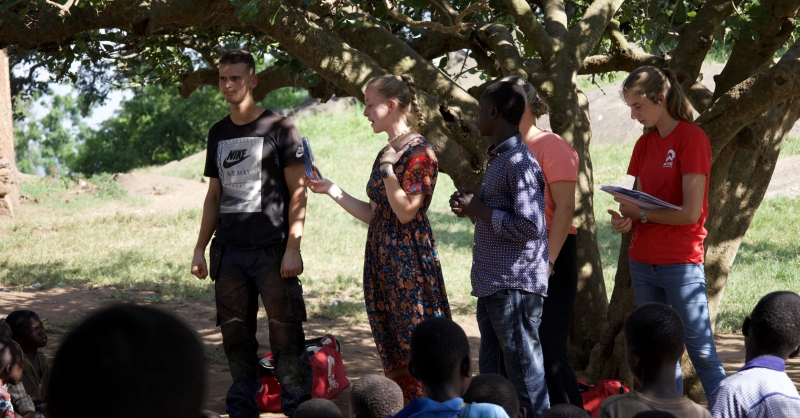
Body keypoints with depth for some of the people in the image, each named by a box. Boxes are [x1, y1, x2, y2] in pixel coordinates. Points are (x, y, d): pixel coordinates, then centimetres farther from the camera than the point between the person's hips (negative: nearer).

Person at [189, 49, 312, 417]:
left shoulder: (279, 129, -1)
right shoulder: (218, 134, 15)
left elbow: (298, 191, -4)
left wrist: (293, 248, -12)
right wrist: (199, 248, 13)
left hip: (272, 250, -5)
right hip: (229, 251, 5)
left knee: (286, 335, -5)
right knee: (236, 336, 7)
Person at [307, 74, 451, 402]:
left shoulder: (419, 152, -11)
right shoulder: (386, 153, 15)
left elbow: (406, 211, -17)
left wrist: (388, 169, -18)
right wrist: (331, 190, 13)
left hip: (410, 260, -9)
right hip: (381, 258, 9)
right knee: (391, 349, 10)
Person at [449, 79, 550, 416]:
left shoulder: (520, 162, -14)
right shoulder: (498, 159, 18)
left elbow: (528, 226, -21)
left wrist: (479, 210, -12)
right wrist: (472, 207, 9)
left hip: (514, 286, -10)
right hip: (492, 286, 10)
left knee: (524, 375, -5)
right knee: (492, 376, 13)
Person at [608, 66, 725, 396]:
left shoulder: (692, 139, -9)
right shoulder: (645, 143, 13)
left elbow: (691, 212, -15)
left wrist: (641, 213, -9)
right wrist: (626, 219, -5)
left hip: (681, 263, -7)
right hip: (643, 261, 7)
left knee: (701, 351, -7)